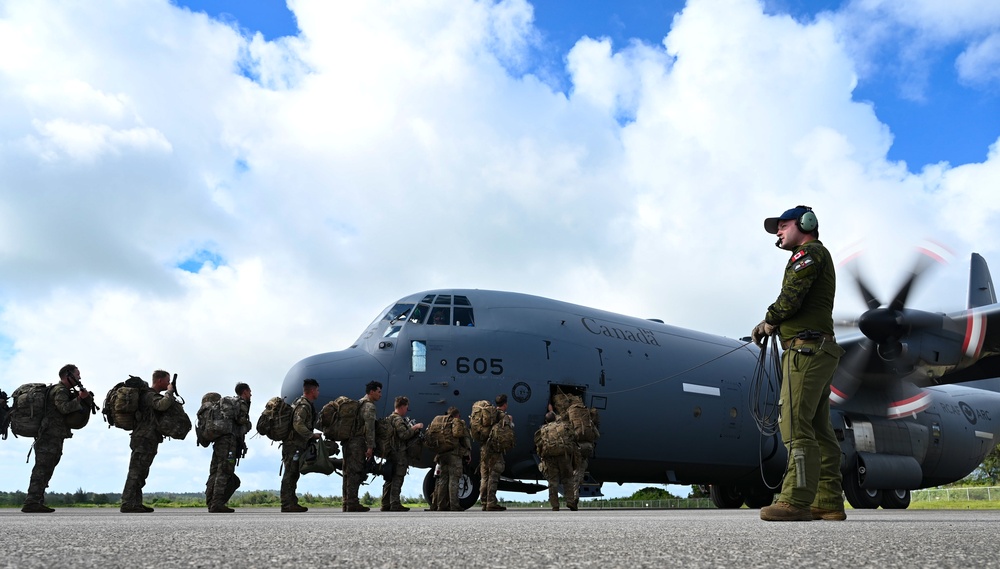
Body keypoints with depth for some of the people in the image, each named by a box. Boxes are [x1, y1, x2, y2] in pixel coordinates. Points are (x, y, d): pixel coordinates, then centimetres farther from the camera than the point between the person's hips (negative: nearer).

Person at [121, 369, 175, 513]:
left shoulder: (151, 395, 20)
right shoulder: (150, 395, -12)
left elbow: (161, 410, 24)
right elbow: (162, 405, -32)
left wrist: (169, 394, 12)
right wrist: (170, 392, -15)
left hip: (147, 440, 11)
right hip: (144, 439, -11)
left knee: (140, 473, 13)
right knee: (136, 471, -11)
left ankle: (135, 503, 18)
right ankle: (128, 504, -12)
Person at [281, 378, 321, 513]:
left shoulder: (303, 404, 18)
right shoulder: (303, 405, -15)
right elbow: (298, 425, -25)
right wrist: (312, 435, -18)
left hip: (296, 446, 11)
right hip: (293, 445, -11)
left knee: (293, 475, 13)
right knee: (290, 474, -9)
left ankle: (292, 503, 18)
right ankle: (287, 504, -8)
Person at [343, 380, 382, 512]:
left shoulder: (358, 403, 21)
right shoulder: (369, 406, -9)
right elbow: (369, 428, -17)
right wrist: (370, 447, -19)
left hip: (348, 442, 10)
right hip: (358, 443, -10)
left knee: (348, 472, 10)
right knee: (355, 472, -8)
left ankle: (346, 503, 14)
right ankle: (352, 503, -8)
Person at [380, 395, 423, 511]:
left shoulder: (390, 418, 21)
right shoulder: (398, 419, -11)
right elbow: (404, 434, -22)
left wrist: (412, 428, 13)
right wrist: (415, 427, -11)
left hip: (391, 453, 10)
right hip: (399, 453, -10)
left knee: (390, 480, 11)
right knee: (397, 479, -8)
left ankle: (386, 504, 15)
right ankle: (395, 505, -9)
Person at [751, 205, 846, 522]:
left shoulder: (808, 252, -2)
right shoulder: (820, 258, 29)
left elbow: (790, 297, -16)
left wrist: (768, 323, 0)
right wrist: (770, 324, 6)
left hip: (806, 349, -11)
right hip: (819, 351, 11)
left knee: (795, 425, -15)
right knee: (818, 429, 7)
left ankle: (795, 501, -19)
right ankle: (828, 502, 8)